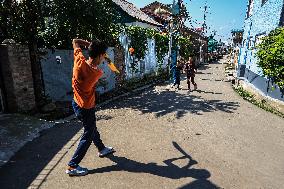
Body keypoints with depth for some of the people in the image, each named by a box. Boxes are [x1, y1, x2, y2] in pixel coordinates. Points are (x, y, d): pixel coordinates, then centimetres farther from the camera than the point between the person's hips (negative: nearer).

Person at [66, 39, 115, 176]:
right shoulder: (97, 73, -28)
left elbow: (75, 41, 2)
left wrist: (90, 44, 3)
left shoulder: (79, 60, -14)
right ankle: (72, 166, 18)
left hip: (76, 102, 8)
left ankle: (101, 149, 46)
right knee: (88, 136, 9)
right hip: (86, 108, -8)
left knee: (92, 128, 24)